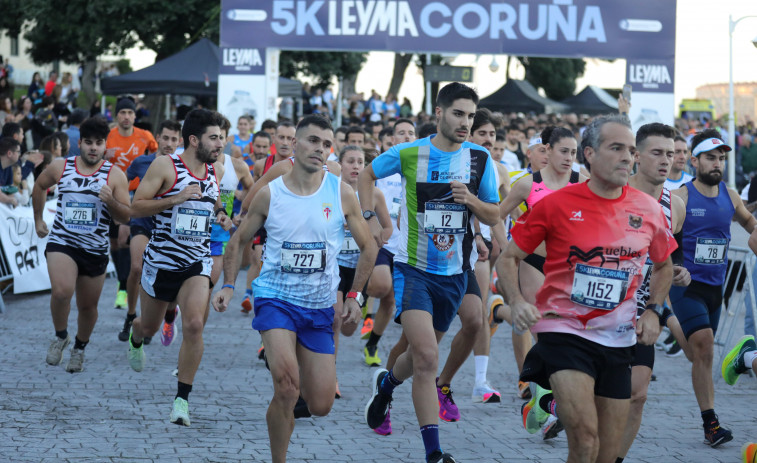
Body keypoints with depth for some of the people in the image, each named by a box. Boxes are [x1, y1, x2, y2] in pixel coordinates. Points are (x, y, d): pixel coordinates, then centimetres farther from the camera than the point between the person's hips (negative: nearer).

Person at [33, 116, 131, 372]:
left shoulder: (115, 176, -4)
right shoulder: (60, 167, 0)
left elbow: (126, 216, -4)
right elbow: (39, 186, 21)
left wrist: (110, 201, -23)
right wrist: (38, 219, 24)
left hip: (95, 249, 1)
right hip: (61, 243, -1)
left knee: (88, 306, 12)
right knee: (62, 291, -26)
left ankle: (79, 348, 39)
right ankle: (60, 336, 1)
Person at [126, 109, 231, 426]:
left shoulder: (216, 172, 5)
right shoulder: (165, 166, -12)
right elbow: (135, 208, -14)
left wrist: (220, 215, 5)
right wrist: (175, 199, -24)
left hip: (197, 262, 2)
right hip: (161, 259, -2)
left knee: (194, 325, -19)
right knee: (150, 326, 17)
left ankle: (182, 399, -12)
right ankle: (135, 339, 57)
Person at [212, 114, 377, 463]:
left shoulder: (341, 193, -3)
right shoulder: (270, 194, -4)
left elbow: (368, 247, 7)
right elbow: (238, 241, 8)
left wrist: (354, 296, 1)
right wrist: (228, 285, -4)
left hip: (320, 307, 2)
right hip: (276, 299, -2)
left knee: (320, 406, 2)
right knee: (286, 386, -25)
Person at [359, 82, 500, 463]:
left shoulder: (480, 159, 0)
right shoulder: (409, 154, -6)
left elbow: (493, 217, 5)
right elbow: (367, 175, 13)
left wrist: (470, 199, -15)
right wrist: (369, 217, 1)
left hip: (454, 272, 4)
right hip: (413, 267, -4)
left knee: (424, 353, 19)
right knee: (427, 357, -18)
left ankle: (386, 383, 54)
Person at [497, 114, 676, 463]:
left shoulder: (647, 210, 3)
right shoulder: (556, 204, -6)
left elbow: (663, 265, 21)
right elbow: (508, 258, 0)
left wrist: (653, 310, 6)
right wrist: (516, 301, -16)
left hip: (617, 340, 5)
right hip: (564, 330, -4)